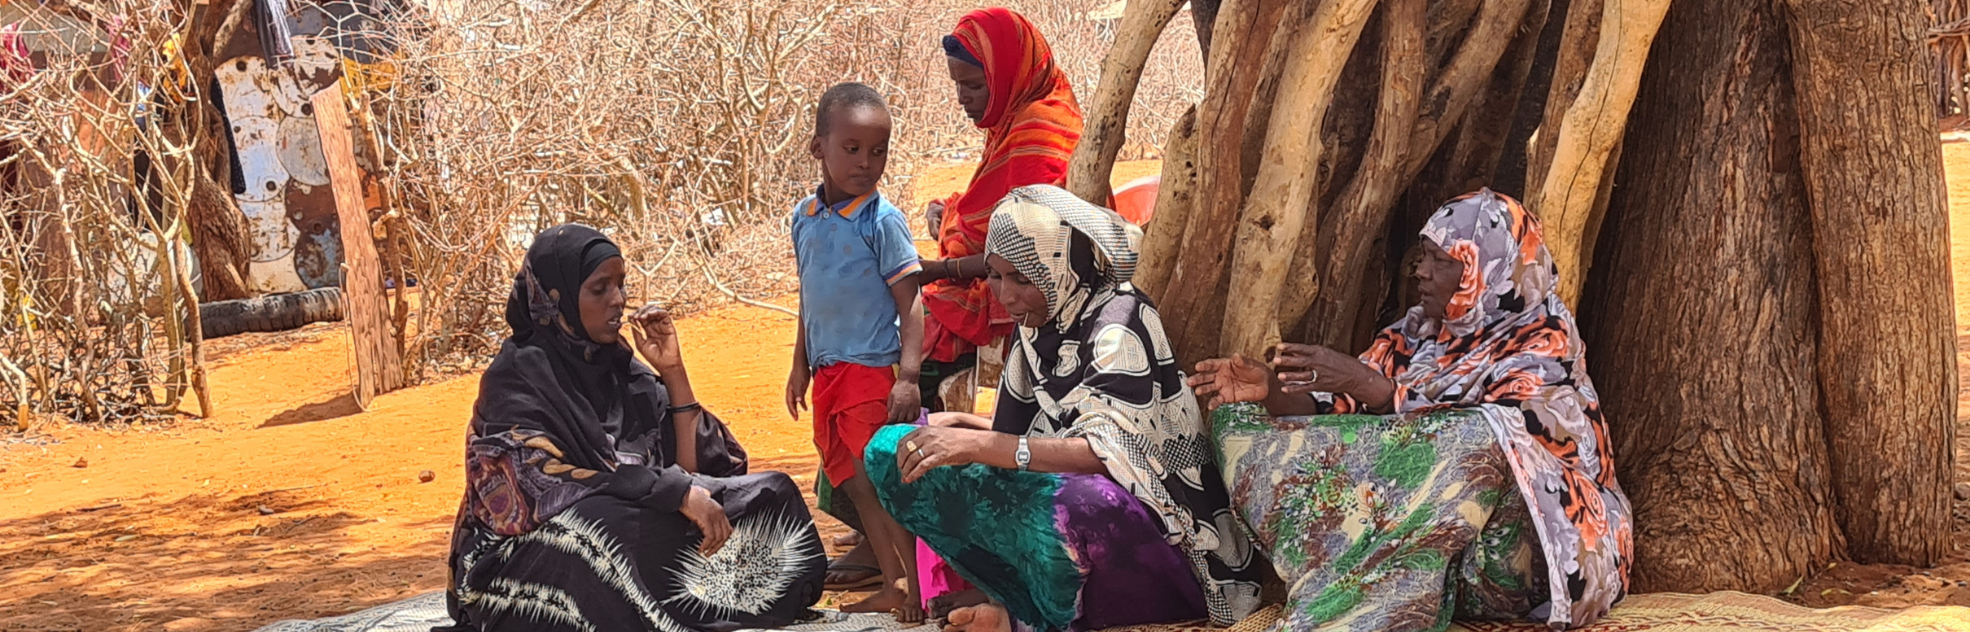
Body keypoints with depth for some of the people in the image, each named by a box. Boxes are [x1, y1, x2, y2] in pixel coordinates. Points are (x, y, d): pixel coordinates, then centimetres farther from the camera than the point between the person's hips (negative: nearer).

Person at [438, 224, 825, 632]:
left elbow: (689, 467, 6)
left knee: (772, 496, -3)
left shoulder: (617, 366, 9)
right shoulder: (516, 379, -11)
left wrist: (672, 372, -3)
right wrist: (677, 492, -27)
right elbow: (551, 487, -22)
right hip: (533, 559, -7)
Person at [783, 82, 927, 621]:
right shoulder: (806, 216, 8)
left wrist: (908, 376, -19)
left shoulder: (881, 221, -11)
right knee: (854, 484, 12)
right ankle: (892, 586, 22)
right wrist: (801, 364, 20)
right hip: (827, 374, 7)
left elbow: (910, 304, -12)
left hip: (871, 372, -7)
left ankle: (918, 587, 4)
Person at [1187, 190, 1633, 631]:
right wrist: (1270, 391, -16)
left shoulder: (1545, 339, -8)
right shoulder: (1416, 333, 10)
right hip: (1402, 518, 5)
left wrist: (1371, 386, -30)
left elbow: (1483, 436, -22)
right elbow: (1337, 411, 4)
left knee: (1481, 443, -37)